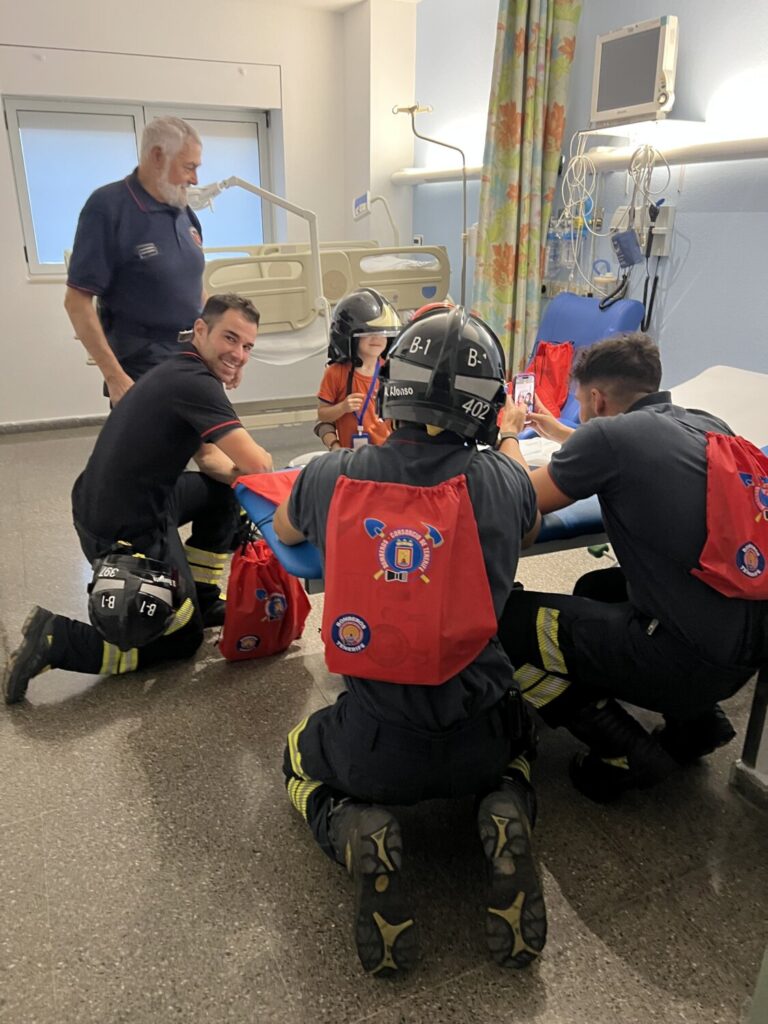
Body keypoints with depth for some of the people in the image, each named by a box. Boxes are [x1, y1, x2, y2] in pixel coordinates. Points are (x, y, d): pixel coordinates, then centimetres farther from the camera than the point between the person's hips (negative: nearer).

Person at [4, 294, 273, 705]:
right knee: (182, 640, 8)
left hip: (102, 508, 10)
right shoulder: (194, 383, -24)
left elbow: (208, 457, 14)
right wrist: (254, 471, -5)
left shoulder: (182, 371, 8)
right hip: (128, 532, -10)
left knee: (224, 492, 20)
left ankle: (201, 597, 28)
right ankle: (55, 640, -1)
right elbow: (255, 464, -29)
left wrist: (240, 475, -4)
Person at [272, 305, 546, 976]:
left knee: (302, 761, 33)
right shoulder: (502, 480, -12)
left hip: (373, 749, 0)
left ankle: (353, 833, 1)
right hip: (479, 743, 1)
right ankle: (507, 814, 5)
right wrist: (509, 442, 32)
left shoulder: (330, 477, -11)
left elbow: (284, 531, 14)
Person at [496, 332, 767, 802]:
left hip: (691, 660, -8)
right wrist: (560, 433, 39)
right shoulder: (709, 425, 8)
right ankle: (696, 720, 20)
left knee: (502, 618, -6)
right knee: (596, 589, 29)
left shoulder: (608, 434, -14)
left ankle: (628, 753, 3)